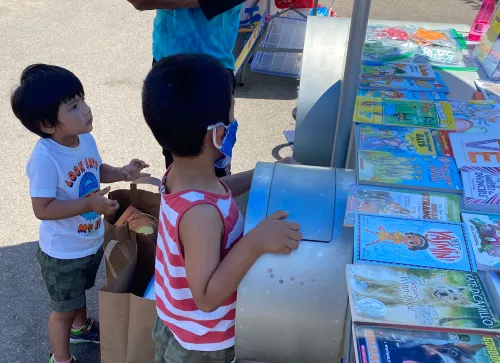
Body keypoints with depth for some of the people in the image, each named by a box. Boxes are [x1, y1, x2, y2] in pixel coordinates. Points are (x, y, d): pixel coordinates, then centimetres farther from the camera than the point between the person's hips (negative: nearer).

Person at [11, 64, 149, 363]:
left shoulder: (86, 138, -10)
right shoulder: (45, 159, -33)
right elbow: (43, 209, -31)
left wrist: (122, 174, -9)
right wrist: (90, 204, -37)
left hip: (92, 241, 7)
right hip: (63, 253, -7)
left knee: (80, 292, 34)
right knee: (64, 309, 16)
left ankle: (81, 327, 62)